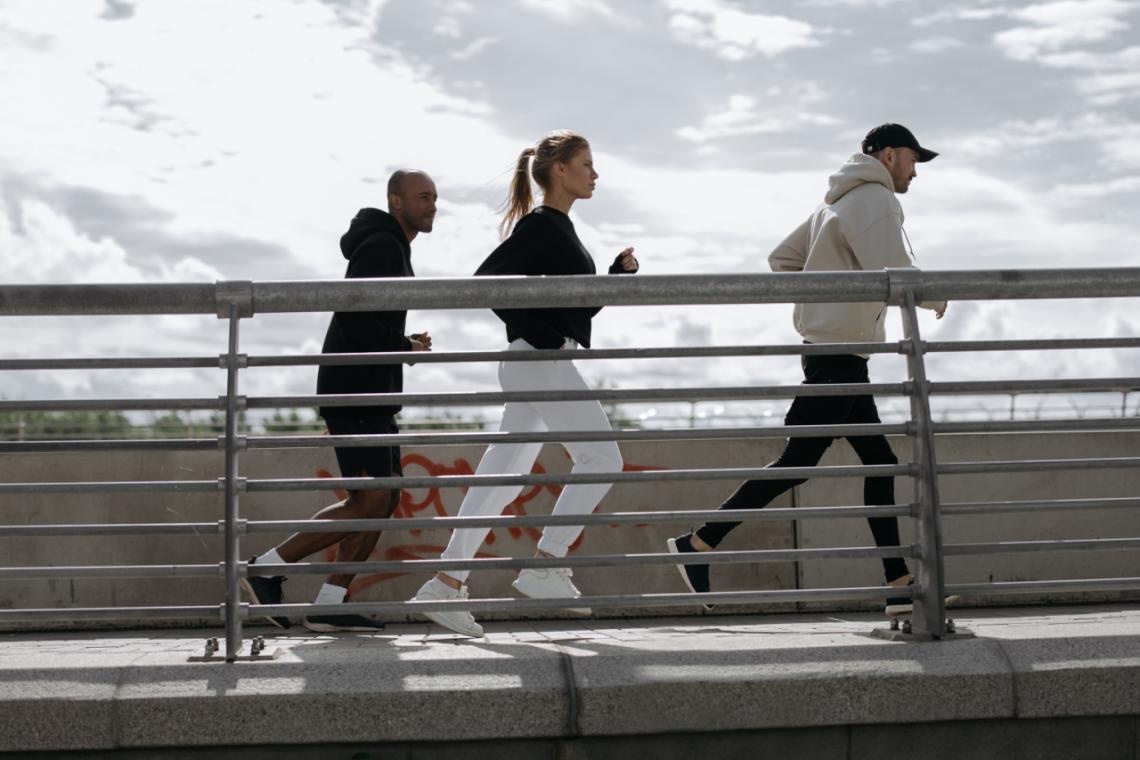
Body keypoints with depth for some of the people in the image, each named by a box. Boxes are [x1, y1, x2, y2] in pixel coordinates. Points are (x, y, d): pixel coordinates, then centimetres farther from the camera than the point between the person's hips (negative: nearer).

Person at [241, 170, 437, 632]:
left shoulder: (393, 250, 22)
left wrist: (406, 343, 11)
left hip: (373, 393, 11)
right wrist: (403, 347, -12)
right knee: (371, 501, -14)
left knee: (386, 500, 6)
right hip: (355, 390, -11)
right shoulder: (382, 246, -11)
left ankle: (330, 605, 5)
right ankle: (268, 569, -9)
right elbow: (353, 315, -23)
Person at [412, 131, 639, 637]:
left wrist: (621, 271, 11)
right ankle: (545, 568, -8)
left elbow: (583, 304, 26)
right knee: (601, 457, -8)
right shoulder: (540, 225, -9)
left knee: (503, 475, 7)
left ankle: (445, 584, 6)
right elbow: (485, 280, -18)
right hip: (539, 362, -10)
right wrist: (535, 332, -18)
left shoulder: (560, 230, 20)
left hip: (544, 365, 10)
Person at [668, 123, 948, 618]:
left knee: (880, 463, 8)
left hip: (833, 353, 10)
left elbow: (782, 259, 22)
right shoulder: (875, 201, -10)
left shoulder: (839, 203, 19)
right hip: (841, 352, -10)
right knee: (797, 462, -9)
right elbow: (893, 273, -23)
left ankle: (900, 585, 8)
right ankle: (699, 544, -5)